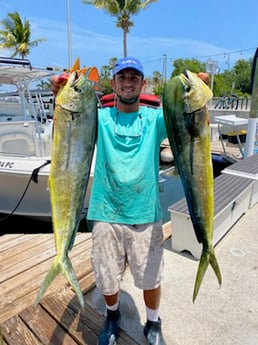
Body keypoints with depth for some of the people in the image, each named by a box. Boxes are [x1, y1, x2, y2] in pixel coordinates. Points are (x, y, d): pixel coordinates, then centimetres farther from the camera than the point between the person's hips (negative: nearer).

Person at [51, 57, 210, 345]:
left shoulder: (155, 118, 0)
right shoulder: (100, 118, 0)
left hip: (146, 216, 0)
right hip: (106, 215, 1)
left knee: (151, 278, 16)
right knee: (107, 278, 19)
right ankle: (112, 316, 52)